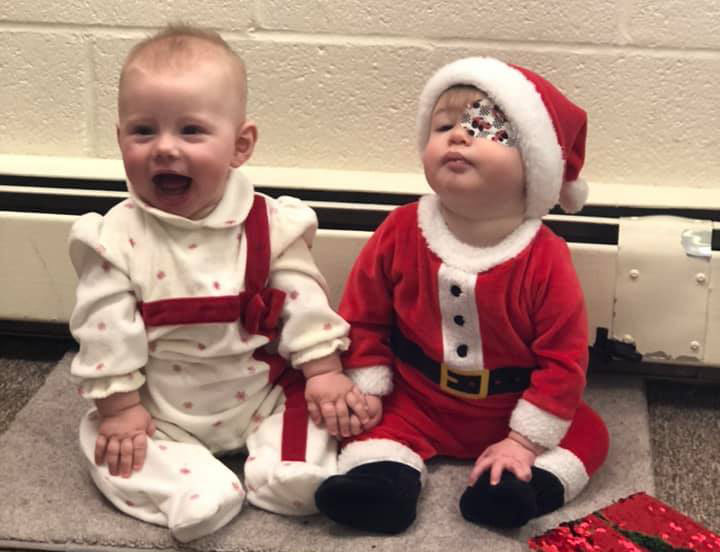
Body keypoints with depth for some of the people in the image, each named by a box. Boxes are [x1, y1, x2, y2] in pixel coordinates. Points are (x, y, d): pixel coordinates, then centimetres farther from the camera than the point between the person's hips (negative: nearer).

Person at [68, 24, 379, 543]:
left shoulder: (268, 225, -10)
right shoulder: (117, 237, -13)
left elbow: (303, 300, -4)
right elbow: (106, 327, -11)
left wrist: (324, 373, -5)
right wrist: (119, 406, -11)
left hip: (264, 397, -1)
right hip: (159, 412, 1)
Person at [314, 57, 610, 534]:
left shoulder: (545, 260, -19)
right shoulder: (401, 232, -12)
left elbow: (563, 358, -14)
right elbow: (363, 316, 0)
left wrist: (523, 441, -15)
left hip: (508, 412, -1)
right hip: (416, 401, 1)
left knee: (588, 433, -13)